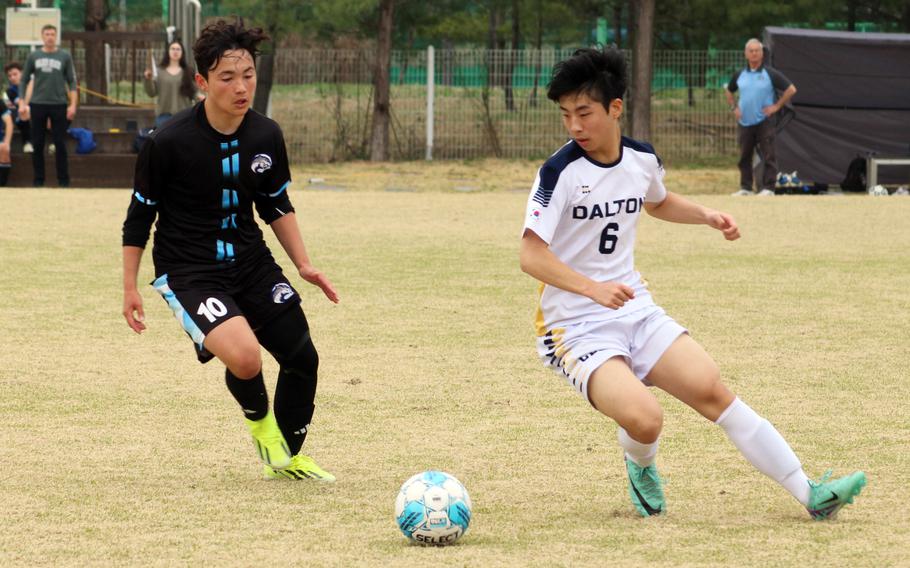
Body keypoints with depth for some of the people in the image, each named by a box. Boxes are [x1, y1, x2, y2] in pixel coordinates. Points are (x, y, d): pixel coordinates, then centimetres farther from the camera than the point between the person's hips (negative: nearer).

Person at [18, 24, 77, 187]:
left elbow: (72, 82, 2)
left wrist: (73, 105, -6)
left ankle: (63, 180, 5)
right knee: (37, 144, 4)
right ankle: (38, 180, 12)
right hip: (38, 105, 1)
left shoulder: (65, 56, 2)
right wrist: (22, 103, 3)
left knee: (60, 144, 0)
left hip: (59, 105, -1)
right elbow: (24, 80, 10)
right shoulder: (33, 56, 5)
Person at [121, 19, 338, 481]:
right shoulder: (168, 143, -18)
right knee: (245, 357, -27)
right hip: (188, 272, -6)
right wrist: (129, 288, -5)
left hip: (250, 261, 6)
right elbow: (140, 216, -6)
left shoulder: (266, 136, -3)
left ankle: (286, 458, 32)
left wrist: (303, 265, 8)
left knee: (302, 357, 6)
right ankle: (259, 420, 10)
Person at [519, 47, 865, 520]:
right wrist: (594, 288, -34)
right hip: (575, 326, -5)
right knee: (643, 419, -28)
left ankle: (812, 495, -1)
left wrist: (705, 215, 10)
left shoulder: (642, 160, 4)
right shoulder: (561, 171, -16)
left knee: (713, 391, -6)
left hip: (636, 312, 5)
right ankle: (641, 468, 10)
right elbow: (531, 255, -22)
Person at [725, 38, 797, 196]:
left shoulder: (771, 74, -3)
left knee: (768, 156, -7)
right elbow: (728, 91, 26)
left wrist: (777, 106, -6)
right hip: (744, 122, 4)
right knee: (744, 156, 7)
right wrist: (734, 107, 11)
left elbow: (791, 89, -2)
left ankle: (768, 188, -6)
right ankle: (745, 188, 14)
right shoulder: (739, 75, 10)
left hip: (764, 122, -4)